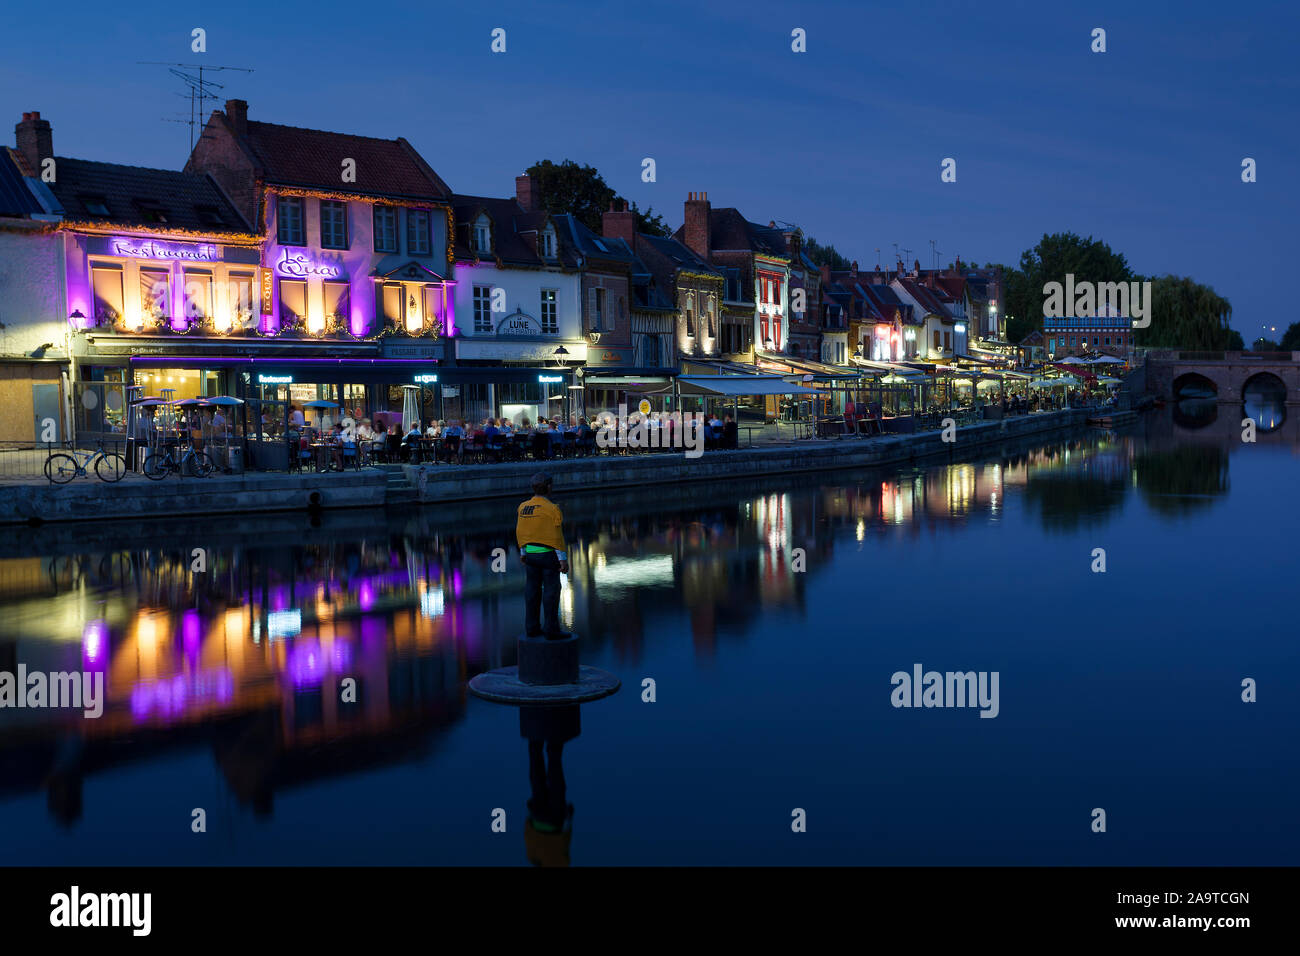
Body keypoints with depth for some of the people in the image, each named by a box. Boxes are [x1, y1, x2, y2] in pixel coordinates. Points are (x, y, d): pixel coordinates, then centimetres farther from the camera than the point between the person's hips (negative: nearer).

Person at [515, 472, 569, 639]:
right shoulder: (552, 509, -16)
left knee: (532, 590, 11)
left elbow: (520, 532, 8)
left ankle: (532, 628, 14)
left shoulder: (523, 508, 2)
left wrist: (523, 552, 19)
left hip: (530, 555, 6)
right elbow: (557, 537, -17)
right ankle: (551, 630, -1)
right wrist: (563, 560, -14)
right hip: (549, 555, -6)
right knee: (551, 591, -2)